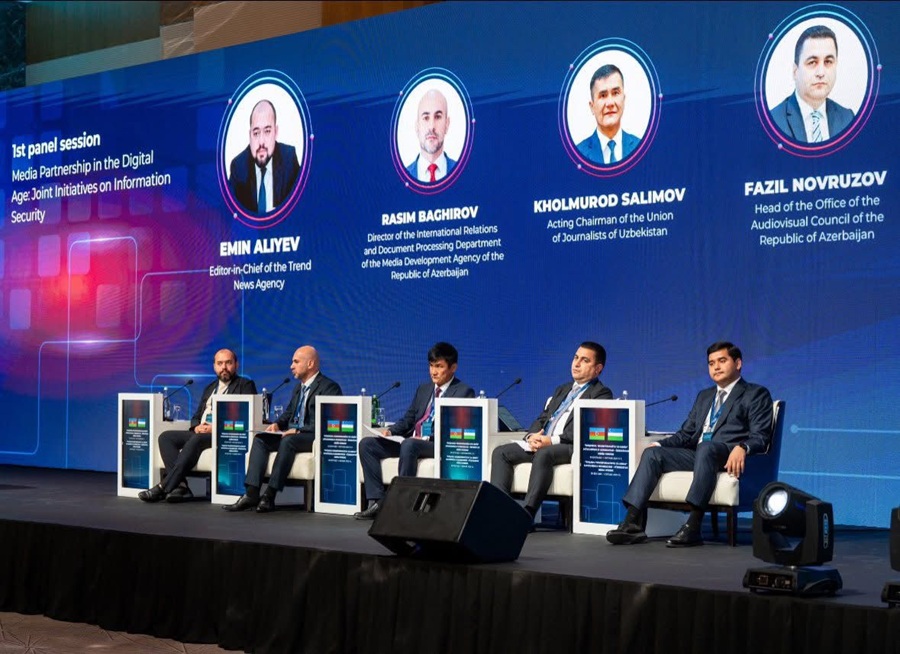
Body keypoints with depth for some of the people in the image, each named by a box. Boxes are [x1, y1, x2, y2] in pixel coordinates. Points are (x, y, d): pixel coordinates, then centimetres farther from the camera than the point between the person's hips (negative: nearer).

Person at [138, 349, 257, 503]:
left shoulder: (245, 385, 6)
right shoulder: (209, 389, 26)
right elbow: (196, 416, 24)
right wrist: (197, 426, -2)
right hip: (201, 432, 7)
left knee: (196, 440, -36)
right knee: (165, 437, -15)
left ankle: (164, 487, -38)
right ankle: (180, 485, -30)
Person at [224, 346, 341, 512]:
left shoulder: (329, 387, -7)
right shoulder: (298, 388, 22)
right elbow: (288, 412, 26)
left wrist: (298, 430, -24)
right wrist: (277, 424, 2)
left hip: (315, 437, -8)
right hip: (292, 433, 8)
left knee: (287, 441, -35)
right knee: (260, 439, -13)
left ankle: (269, 496, -34)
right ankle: (251, 493, -24)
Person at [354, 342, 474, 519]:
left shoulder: (464, 392, -1)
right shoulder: (423, 389, 22)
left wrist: (428, 439, -22)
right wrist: (390, 430, 3)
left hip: (440, 445, -7)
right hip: (411, 440, 8)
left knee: (409, 444, -38)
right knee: (366, 444, -9)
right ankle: (376, 501, -14)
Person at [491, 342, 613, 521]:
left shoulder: (601, 394, 4)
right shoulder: (562, 390, 28)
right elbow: (542, 418, 23)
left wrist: (553, 440, -20)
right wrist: (532, 436, -2)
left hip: (572, 447, -8)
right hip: (541, 442, 8)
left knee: (543, 454, -38)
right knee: (501, 452, -12)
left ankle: (527, 513, -43)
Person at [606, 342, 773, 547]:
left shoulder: (756, 394, 9)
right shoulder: (704, 396, 30)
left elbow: (760, 437, -4)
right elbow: (686, 433, 24)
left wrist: (742, 448, -26)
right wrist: (659, 444, 5)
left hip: (728, 457, -6)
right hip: (698, 454, 6)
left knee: (706, 448, -39)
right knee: (652, 453, -17)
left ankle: (693, 527, -45)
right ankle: (632, 523, -29)